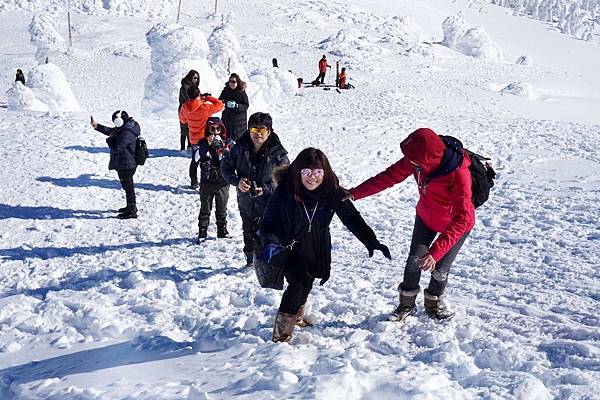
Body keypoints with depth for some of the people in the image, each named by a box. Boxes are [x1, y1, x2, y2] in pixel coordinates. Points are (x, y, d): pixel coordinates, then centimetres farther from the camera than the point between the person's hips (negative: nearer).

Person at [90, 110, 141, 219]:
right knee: (128, 186, 22)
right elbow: (110, 131, 19)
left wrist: (109, 140, -8)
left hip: (125, 166, -11)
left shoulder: (127, 133, -25)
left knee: (128, 187, -2)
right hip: (123, 165, 11)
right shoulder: (125, 128, 8)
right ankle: (131, 206, 36)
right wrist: (97, 126, 13)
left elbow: (116, 148, -26)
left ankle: (132, 211, 5)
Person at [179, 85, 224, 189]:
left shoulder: (185, 107, -8)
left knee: (194, 161, 22)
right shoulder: (204, 107, -24)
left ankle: (193, 182, 30)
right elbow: (220, 105, -16)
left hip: (193, 140, 5)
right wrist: (208, 98, -8)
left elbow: (182, 120, 10)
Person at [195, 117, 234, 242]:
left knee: (222, 208, 12)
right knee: (205, 208, 6)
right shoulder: (204, 142, -1)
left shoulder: (228, 142, 1)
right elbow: (197, 157, -17)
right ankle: (202, 232, 13)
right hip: (206, 181, -1)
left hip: (222, 181, 1)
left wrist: (227, 153, -21)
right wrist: (207, 144, -28)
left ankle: (222, 231, 25)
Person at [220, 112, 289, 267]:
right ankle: (250, 260, 47)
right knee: (249, 233, 23)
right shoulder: (240, 148, -8)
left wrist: (265, 189, -21)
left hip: (269, 202, -4)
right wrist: (237, 181, -15)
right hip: (246, 202, 4)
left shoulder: (278, 153, -14)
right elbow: (225, 167, 4)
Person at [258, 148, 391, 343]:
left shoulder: (333, 193, -15)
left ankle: (297, 316, 50)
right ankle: (281, 334, -11)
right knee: (299, 283, -23)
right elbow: (268, 222, -16)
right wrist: (271, 243, -35)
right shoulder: (284, 192, -23)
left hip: (316, 251, 4)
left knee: (306, 285, 18)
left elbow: (352, 218, -6)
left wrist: (371, 241, -13)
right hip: (289, 248, -4)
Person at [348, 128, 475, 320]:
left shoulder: (459, 174, -42)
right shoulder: (418, 159, -26)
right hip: (426, 217, 5)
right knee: (414, 261, 7)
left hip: (456, 224, -4)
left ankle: (434, 301, 35)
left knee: (440, 269, 4)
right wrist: (354, 193, -16)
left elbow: (461, 220, -42)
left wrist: (435, 252, -49)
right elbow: (389, 176, -13)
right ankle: (407, 303, 30)